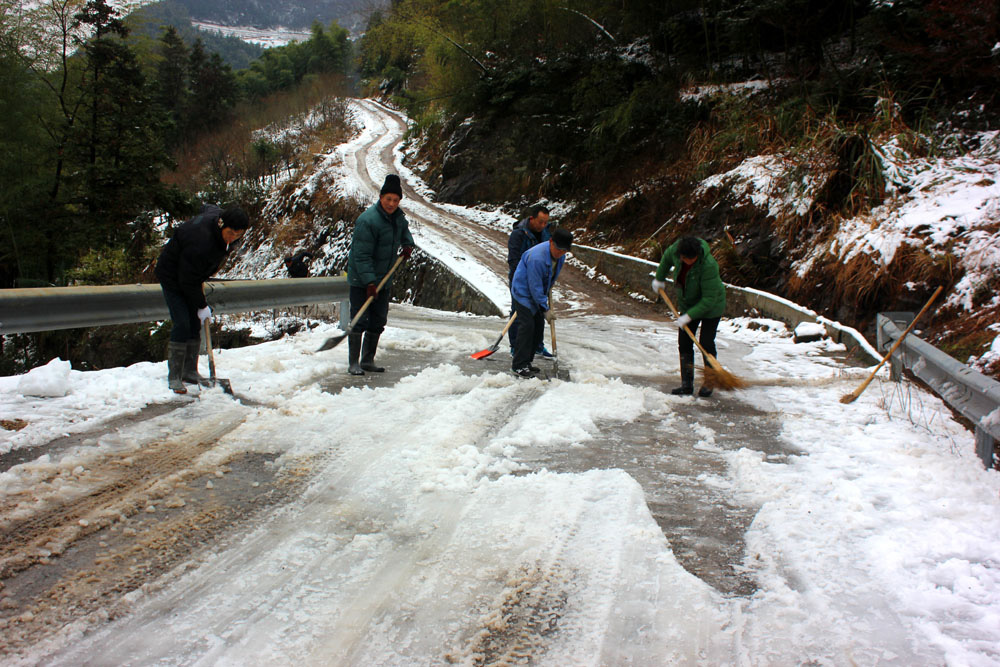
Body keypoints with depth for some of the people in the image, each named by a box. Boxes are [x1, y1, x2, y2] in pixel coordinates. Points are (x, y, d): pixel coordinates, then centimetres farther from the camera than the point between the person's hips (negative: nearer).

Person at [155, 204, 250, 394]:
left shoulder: (218, 215, -14)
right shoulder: (200, 242, -37)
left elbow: (208, 207, 14)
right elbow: (188, 281, -28)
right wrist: (202, 306, -18)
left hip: (191, 273, 8)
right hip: (173, 277, -8)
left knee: (195, 323, 6)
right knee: (182, 325, -14)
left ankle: (190, 371, 14)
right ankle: (174, 376, -6)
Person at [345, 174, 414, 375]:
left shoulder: (398, 217, 3)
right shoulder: (367, 220, -22)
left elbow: (404, 230, 30)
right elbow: (361, 256, -23)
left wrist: (407, 244, 10)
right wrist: (369, 282, -28)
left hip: (383, 279, 8)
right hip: (361, 280, -7)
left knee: (378, 321, 10)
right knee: (359, 320, -7)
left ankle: (368, 360, 21)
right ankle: (353, 363, 0)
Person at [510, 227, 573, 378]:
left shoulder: (560, 256, -6)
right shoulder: (537, 257, -34)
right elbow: (535, 287, -28)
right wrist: (545, 309, -22)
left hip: (537, 293, 9)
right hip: (523, 291, -9)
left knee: (538, 324, 8)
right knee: (528, 325, -16)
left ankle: (527, 361, 19)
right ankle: (518, 365, -11)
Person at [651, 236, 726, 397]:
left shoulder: (708, 266, -34)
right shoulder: (677, 249, -18)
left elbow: (709, 299, -30)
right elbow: (667, 257, 9)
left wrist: (688, 316, -29)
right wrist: (659, 278, 18)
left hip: (711, 306, -6)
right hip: (688, 303, 6)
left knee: (706, 343, -8)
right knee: (684, 342, 0)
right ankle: (687, 384, 5)